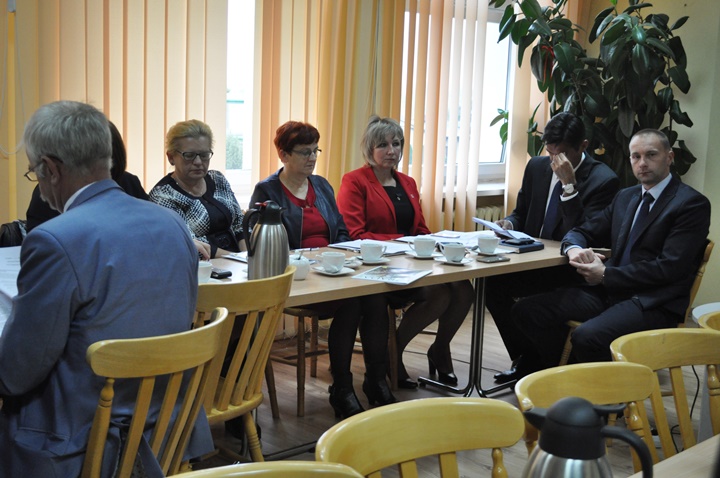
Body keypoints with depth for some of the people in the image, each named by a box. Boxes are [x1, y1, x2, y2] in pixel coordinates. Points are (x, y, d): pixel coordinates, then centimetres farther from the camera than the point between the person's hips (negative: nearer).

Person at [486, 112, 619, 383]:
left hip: (571, 271, -6)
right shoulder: (537, 167, 8)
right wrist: (509, 223, -5)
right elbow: (521, 212, 20)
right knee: (491, 282, -23)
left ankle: (530, 363, -6)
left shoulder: (603, 180, -11)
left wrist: (569, 184, -27)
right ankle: (523, 358, -5)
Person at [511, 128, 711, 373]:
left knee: (587, 337, -34)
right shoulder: (625, 197, 19)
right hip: (608, 291, 7)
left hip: (653, 304, -7)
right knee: (527, 310, -8)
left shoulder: (693, 204, -4)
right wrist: (575, 249, -5)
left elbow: (670, 268, -14)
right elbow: (584, 232, 22)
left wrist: (605, 275, -13)